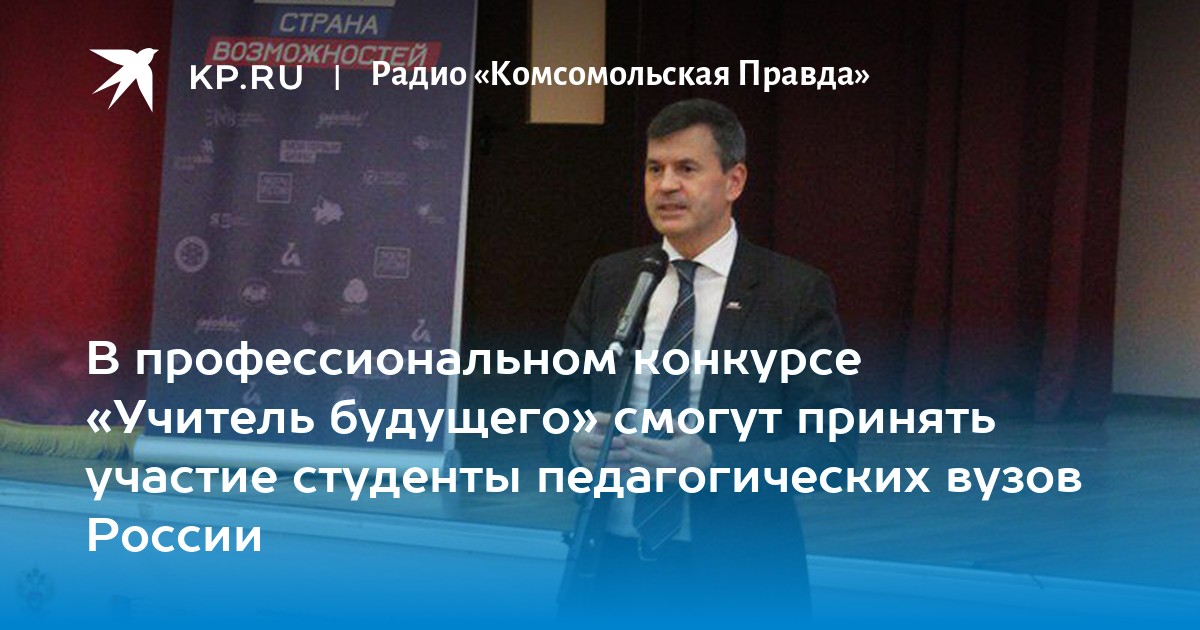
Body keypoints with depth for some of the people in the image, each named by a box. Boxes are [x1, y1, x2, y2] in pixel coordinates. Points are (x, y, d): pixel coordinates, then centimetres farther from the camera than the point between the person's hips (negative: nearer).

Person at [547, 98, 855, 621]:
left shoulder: (798, 293, -6)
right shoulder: (606, 280, 7)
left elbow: (833, 446, -10)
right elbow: (562, 405, 10)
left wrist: (713, 463, -24)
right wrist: (577, 442, -14)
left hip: (737, 581, -3)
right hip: (610, 565, 4)